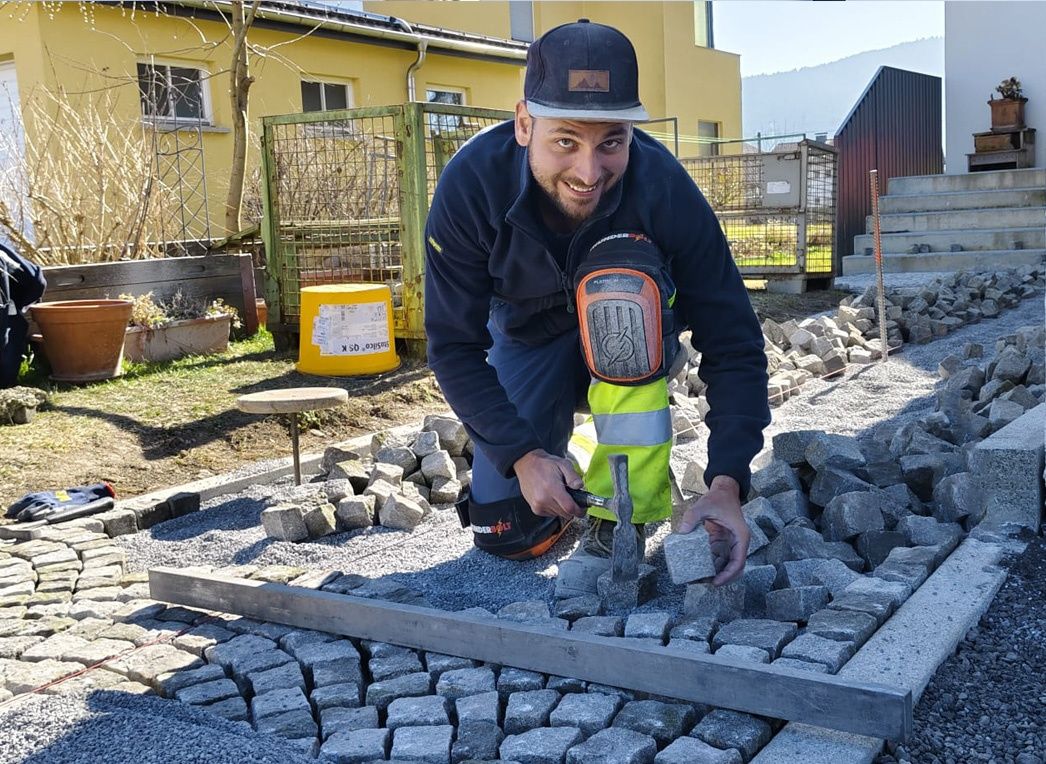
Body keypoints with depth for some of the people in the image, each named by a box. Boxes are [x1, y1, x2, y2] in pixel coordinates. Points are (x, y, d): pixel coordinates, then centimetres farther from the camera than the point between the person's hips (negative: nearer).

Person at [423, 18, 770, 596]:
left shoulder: (664, 187, -32)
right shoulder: (471, 182, -30)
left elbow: (732, 344, -27)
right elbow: (453, 347, -23)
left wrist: (726, 483, -39)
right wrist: (524, 455, -33)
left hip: (632, 339, -1)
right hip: (528, 334, 1)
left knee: (622, 271, -37)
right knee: (509, 532, -13)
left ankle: (617, 530, -28)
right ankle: (556, 453, 24)